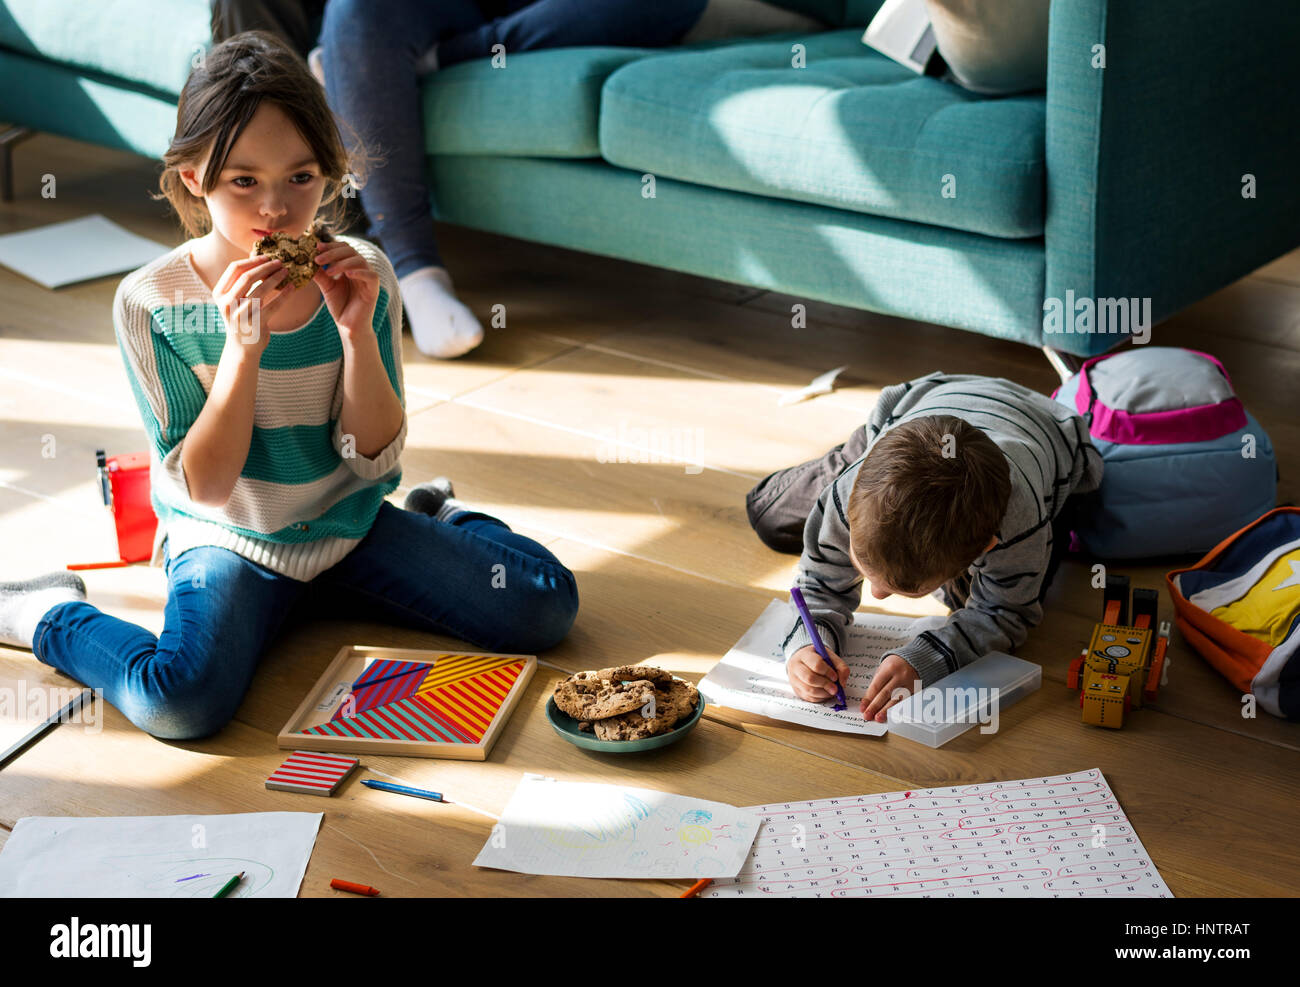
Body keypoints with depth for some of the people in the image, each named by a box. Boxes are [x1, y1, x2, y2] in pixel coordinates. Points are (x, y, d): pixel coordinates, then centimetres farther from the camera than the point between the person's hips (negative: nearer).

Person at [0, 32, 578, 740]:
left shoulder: (363, 276, -8)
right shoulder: (152, 302, -15)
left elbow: (375, 458, -6)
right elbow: (207, 488, -16)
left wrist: (358, 331, -21)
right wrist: (243, 346, -28)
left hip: (348, 526, 3)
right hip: (227, 541, -3)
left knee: (545, 606, -9)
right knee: (179, 700, -34)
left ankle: (440, 520, 22)